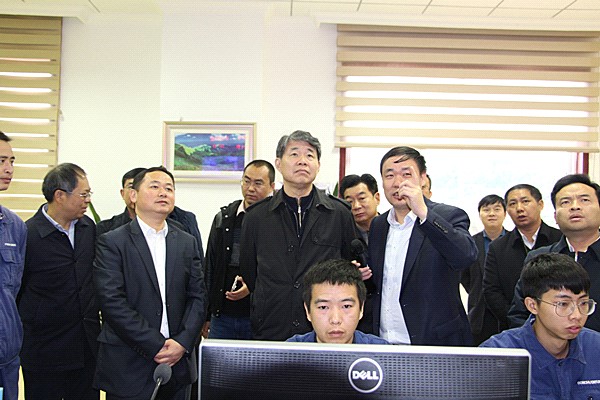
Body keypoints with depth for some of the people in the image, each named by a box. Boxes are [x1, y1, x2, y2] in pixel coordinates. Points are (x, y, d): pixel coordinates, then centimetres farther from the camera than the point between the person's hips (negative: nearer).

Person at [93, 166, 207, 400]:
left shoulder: (187, 243, 10)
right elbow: (112, 302, -13)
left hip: (178, 362, 4)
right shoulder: (112, 243, -4)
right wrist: (156, 346, -15)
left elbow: (198, 296, 5)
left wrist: (183, 342, -10)